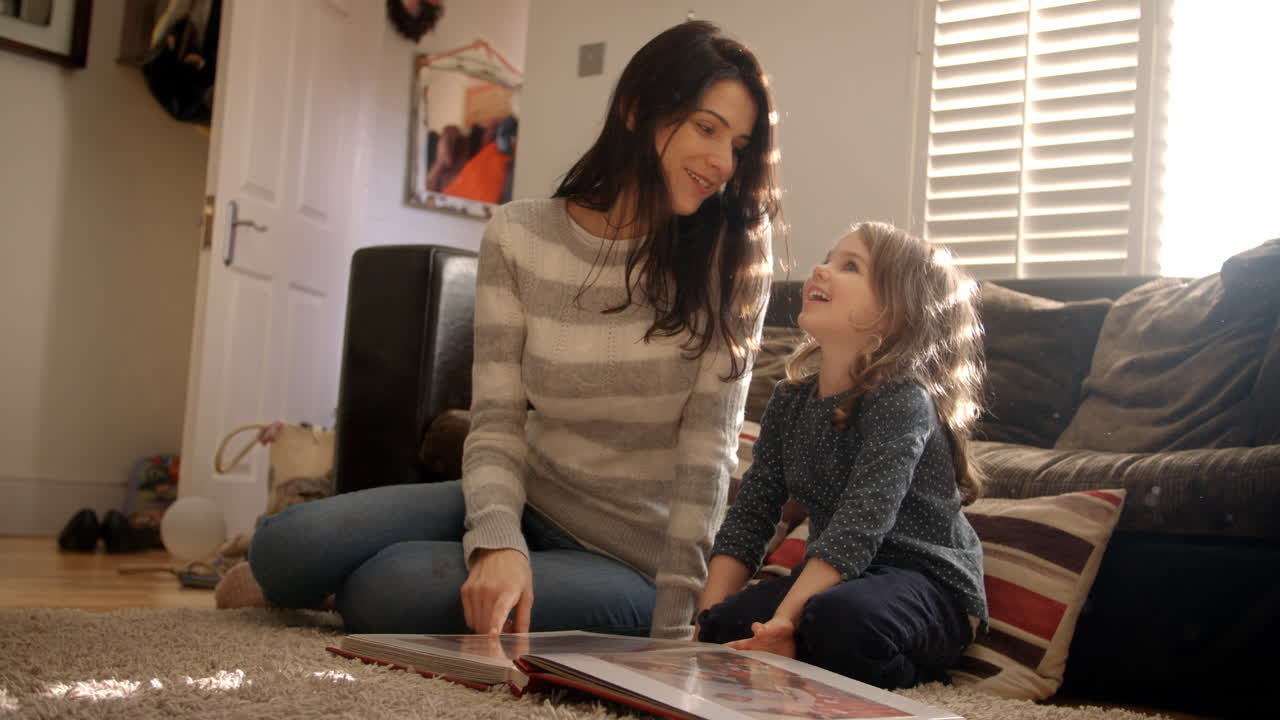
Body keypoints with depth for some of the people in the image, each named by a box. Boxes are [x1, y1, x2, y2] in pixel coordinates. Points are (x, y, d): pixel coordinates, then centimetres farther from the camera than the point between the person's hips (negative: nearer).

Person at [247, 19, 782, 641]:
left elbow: (709, 443, -16)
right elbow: (496, 422, -7)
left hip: (629, 560, -3)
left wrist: (671, 632, -19)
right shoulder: (517, 237, -5)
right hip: (526, 503, 3)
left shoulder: (735, 250, -12)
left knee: (378, 593, -24)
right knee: (288, 547, -15)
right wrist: (497, 540, -27)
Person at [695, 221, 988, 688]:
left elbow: (858, 528, -28)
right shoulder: (791, 400, 5)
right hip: (833, 575, 6)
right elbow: (750, 514, 4)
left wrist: (783, 620, -35)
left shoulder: (903, 401, -18)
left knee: (840, 618, -37)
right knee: (725, 626, -15)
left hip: (928, 580, -6)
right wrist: (707, 620, -7)